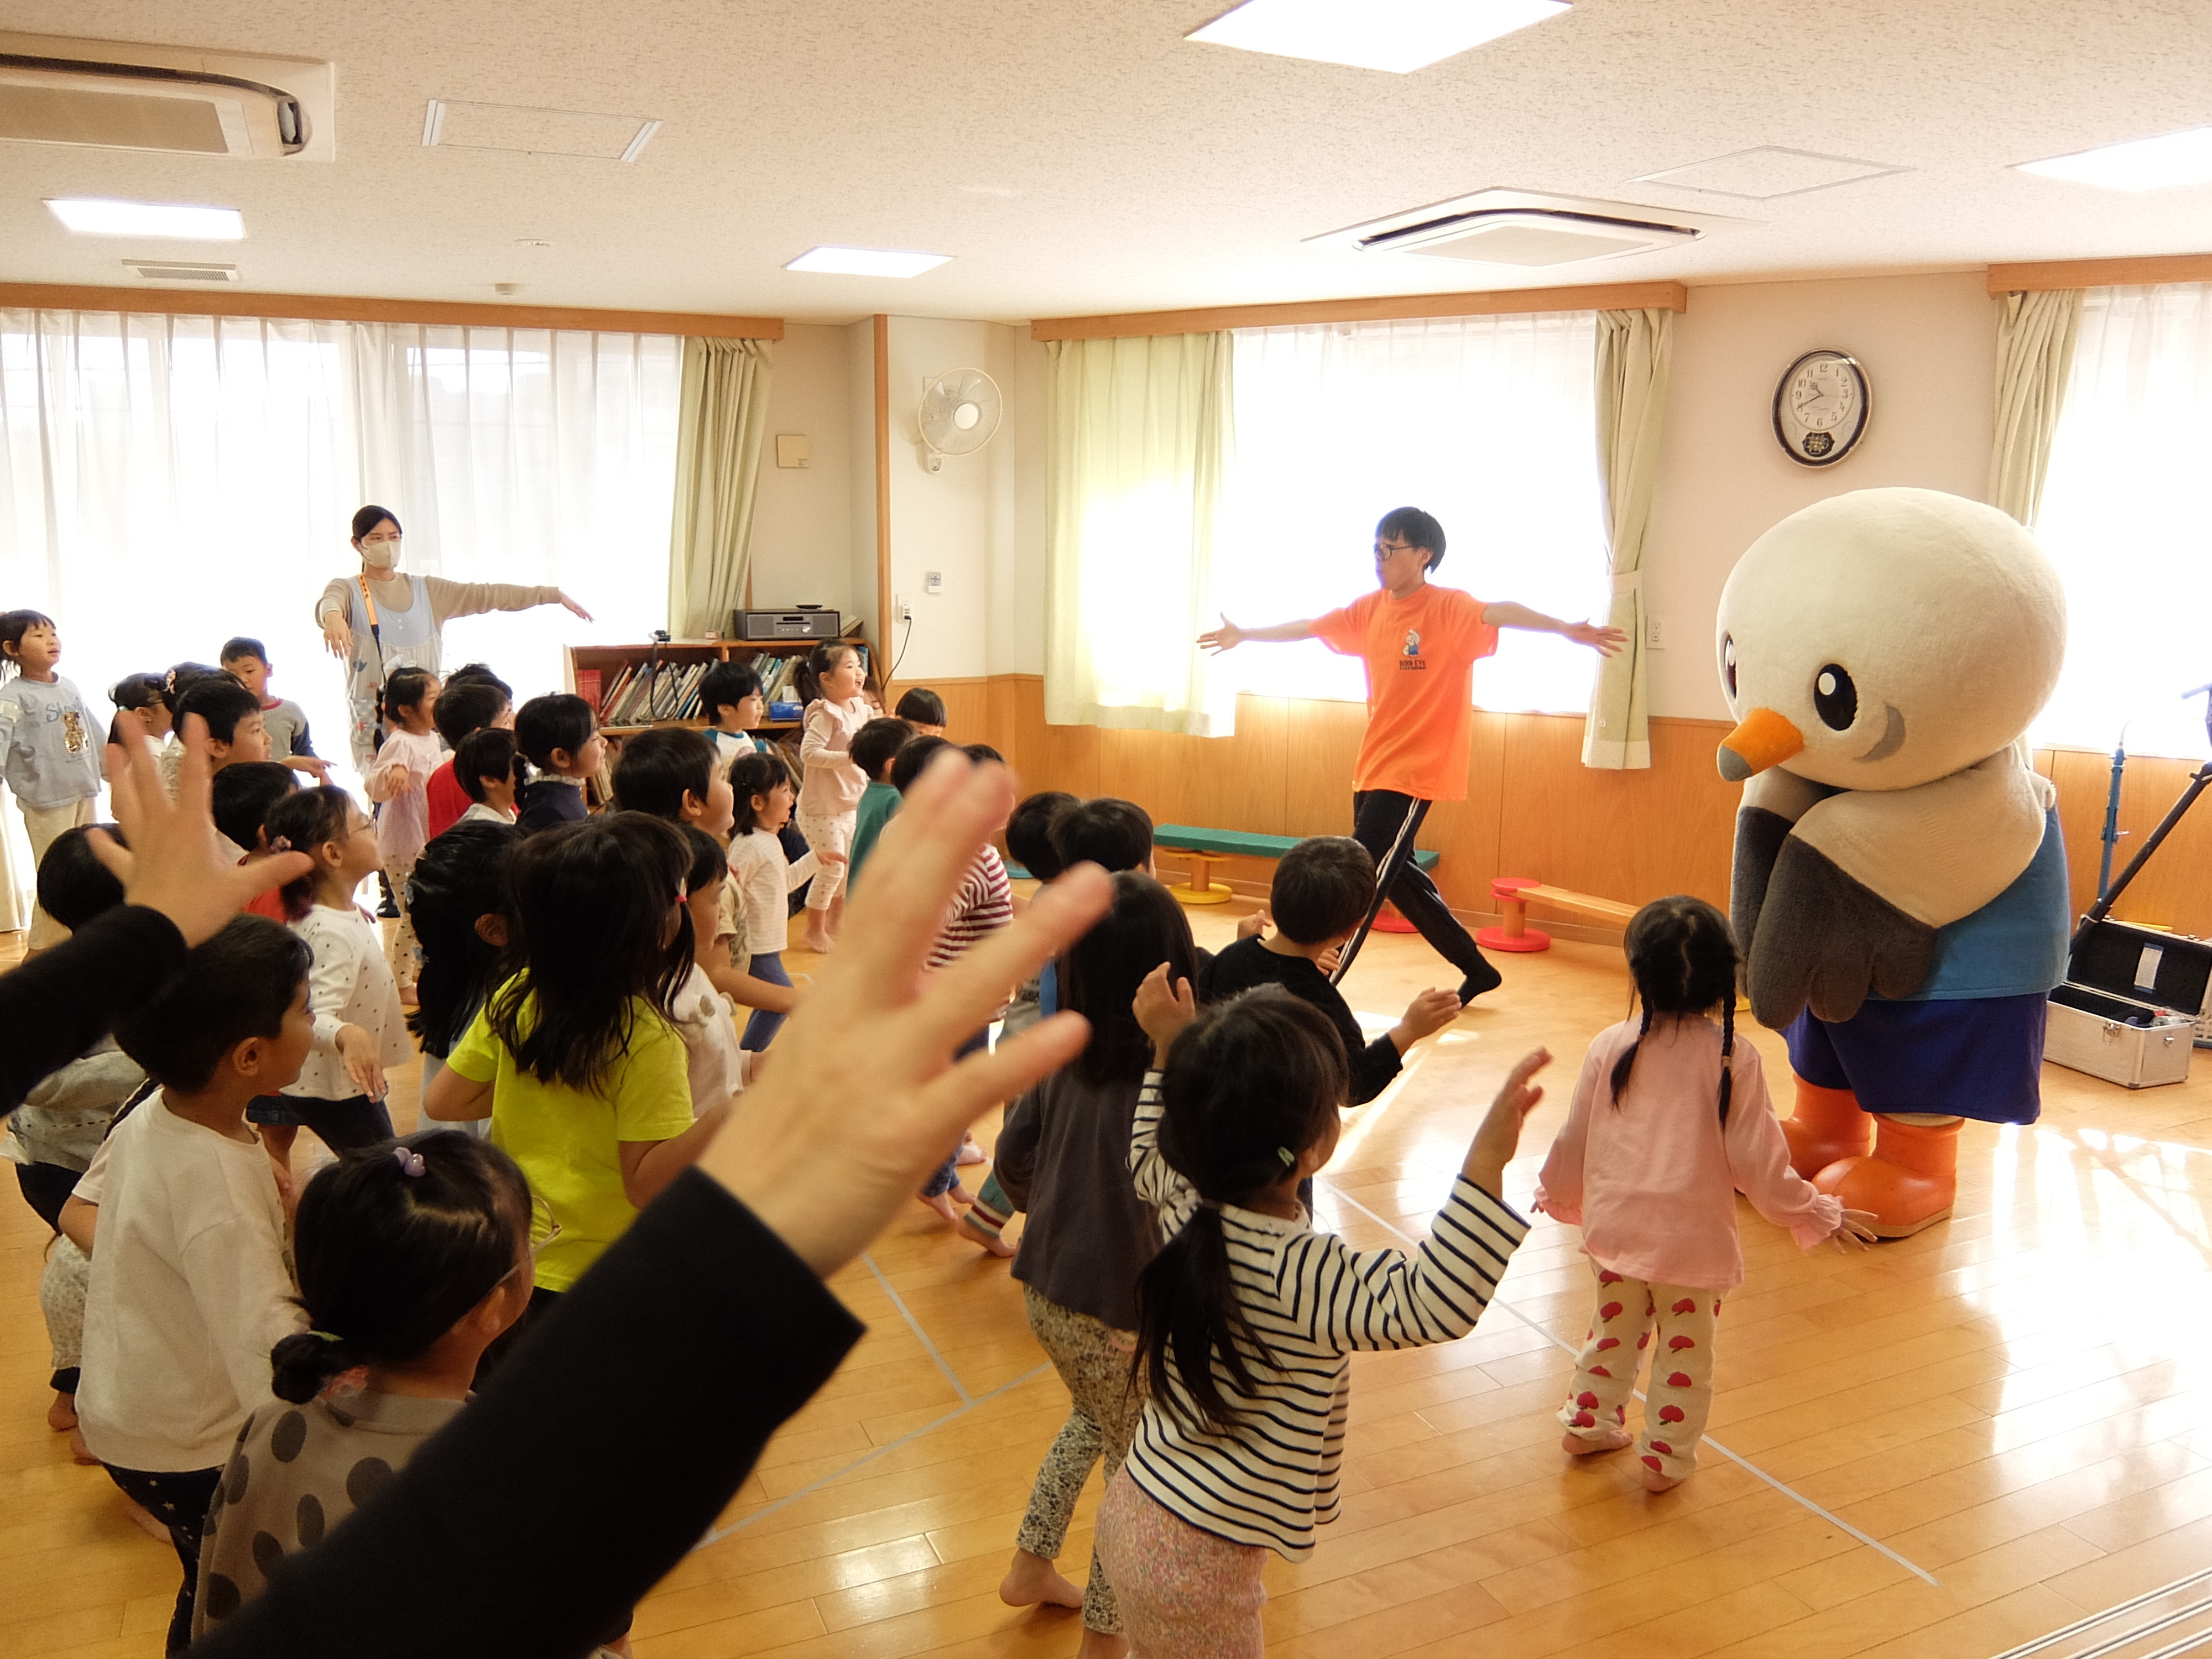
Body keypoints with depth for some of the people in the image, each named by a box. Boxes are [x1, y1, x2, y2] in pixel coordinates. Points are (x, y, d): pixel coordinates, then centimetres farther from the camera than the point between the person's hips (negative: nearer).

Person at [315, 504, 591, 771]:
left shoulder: (427, 591, 15)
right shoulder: (348, 590, 5)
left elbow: (487, 594, 10)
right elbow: (328, 602, -18)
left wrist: (554, 595, 3)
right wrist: (333, 616, -45)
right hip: (374, 723, -3)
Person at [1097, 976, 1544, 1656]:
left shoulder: (1183, 1205, -8)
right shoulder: (1298, 1272, -31)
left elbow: (1149, 1154, 16)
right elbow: (1435, 1304, -43)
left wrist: (1169, 1050, 15)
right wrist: (1488, 1159, -48)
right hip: (1194, 1559, -7)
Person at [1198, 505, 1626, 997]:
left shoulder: (1448, 607, -13)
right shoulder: (1371, 609, 7)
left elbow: (1499, 612, -32)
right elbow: (1309, 627, 21)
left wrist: (1566, 629, -49)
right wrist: (1245, 635, 34)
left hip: (1415, 772, -8)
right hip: (1372, 768, 8)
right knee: (1396, 877, 16)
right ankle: (1476, 970, 31)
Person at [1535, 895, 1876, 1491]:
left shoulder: (1611, 1046, -6)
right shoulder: (1734, 1059, -14)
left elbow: (1575, 1140, 3)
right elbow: (1756, 1161, -11)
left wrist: (1557, 1195, 22)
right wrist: (1818, 1214, 4)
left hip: (1613, 1225, 3)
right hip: (1693, 1239, -3)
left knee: (1614, 1326, 24)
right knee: (1685, 1347, 15)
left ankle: (1589, 1424, 36)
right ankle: (1666, 1458, 24)